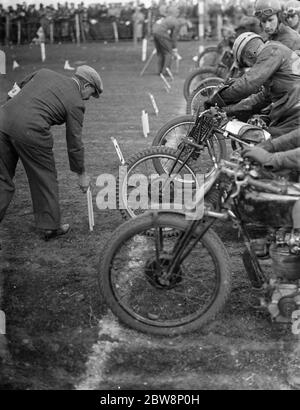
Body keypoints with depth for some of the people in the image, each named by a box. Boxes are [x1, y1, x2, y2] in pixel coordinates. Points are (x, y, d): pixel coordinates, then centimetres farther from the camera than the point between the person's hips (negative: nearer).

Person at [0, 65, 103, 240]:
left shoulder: (45, 72, 21)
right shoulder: (76, 103, 5)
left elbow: (19, 87, 28)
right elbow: (74, 143, 8)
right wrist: (82, 174, 16)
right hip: (30, 130, -6)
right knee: (45, 178, 13)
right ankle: (50, 226, 24)